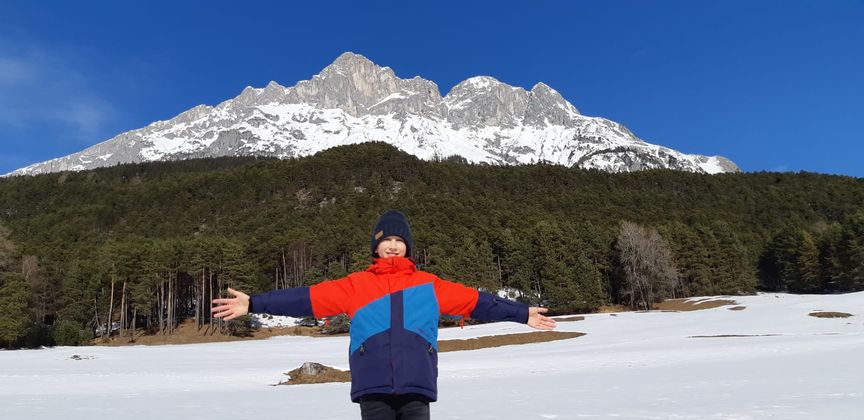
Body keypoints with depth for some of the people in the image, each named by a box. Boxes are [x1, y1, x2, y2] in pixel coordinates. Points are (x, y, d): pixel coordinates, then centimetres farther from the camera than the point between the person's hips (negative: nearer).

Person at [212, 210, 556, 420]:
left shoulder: (429, 285, 14)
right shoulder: (356, 284, 12)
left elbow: (477, 301, 16)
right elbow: (308, 298, 7)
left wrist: (522, 314, 16)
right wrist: (254, 304, 2)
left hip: (416, 386, 1)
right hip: (373, 387, 0)